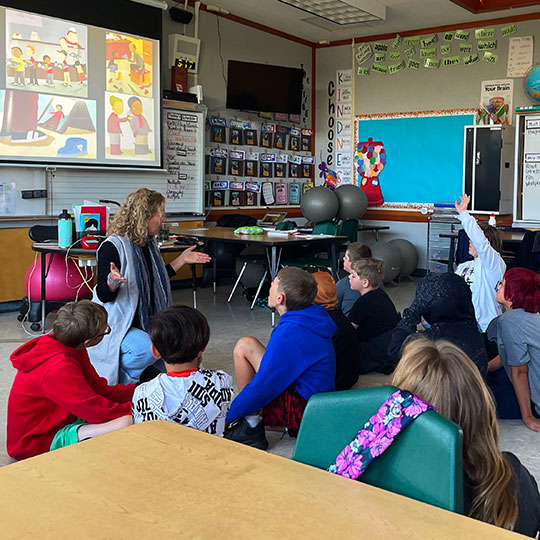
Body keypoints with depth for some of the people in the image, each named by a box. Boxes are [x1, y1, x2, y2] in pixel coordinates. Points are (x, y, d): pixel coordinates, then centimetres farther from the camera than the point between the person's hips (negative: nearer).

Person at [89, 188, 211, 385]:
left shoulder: (149, 243, 8)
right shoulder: (114, 247, -18)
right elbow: (103, 295, -18)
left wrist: (181, 260, 19)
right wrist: (113, 280, -40)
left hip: (145, 323, 8)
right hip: (117, 325, -8)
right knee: (147, 348, -35)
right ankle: (121, 383, -8)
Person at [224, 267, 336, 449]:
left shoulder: (289, 333, -24)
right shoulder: (313, 321, 5)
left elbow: (263, 386, -20)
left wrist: (227, 415, -7)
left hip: (303, 411, -10)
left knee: (245, 346, -12)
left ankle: (251, 428, -5)